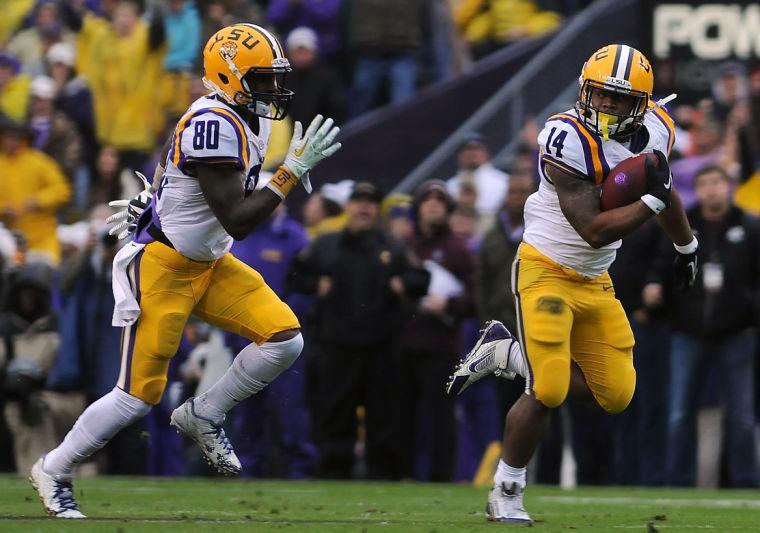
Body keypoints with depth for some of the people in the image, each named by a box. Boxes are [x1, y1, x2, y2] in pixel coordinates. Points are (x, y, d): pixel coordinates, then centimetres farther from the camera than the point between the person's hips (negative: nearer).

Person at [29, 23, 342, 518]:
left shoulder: (242, 119, 4)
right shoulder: (214, 124, -25)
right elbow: (236, 221, -27)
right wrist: (291, 172, -27)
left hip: (210, 265, 9)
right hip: (163, 268, -9)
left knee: (285, 339, -7)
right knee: (140, 393, -4)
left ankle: (203, 416, 11)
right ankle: (54, 469, 15)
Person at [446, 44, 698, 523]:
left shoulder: (654, 130, -3)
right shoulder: (569, 139, -25)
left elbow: (664, 187, 20)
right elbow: (594, 231, -27)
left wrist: (687, 247, 32)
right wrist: (652, 202, -25)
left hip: (594, 283, 7)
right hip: (547, 271, -7)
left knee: (615, 394, 4)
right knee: (548, 392, -14)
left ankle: (507, 354, 21)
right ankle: (506, 494, 6)